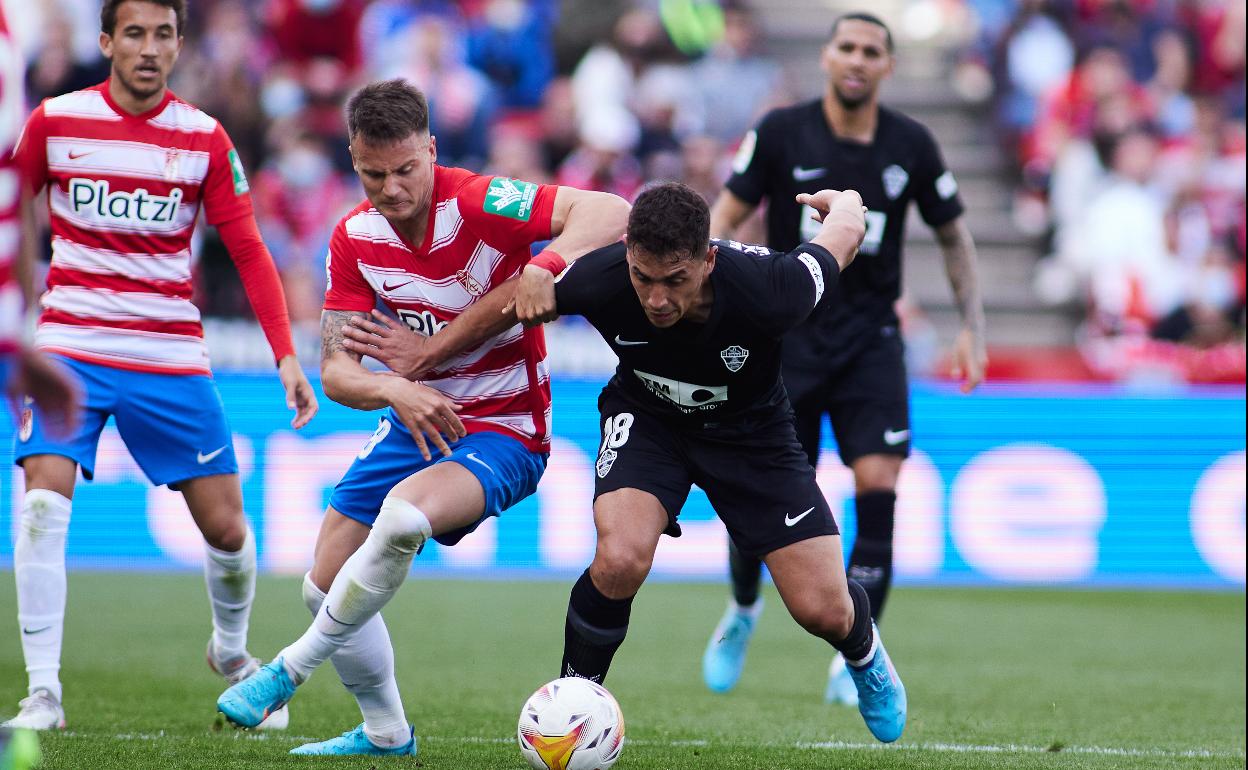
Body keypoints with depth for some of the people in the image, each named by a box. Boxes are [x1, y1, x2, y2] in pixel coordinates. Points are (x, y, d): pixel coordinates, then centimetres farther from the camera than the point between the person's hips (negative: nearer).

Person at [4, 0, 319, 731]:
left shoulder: (205, 138, 0)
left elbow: (250, 253, 3)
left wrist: (287, 356, -6)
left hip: (172, 358, 1)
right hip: (70, 345, -1)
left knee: (226, 526, 3)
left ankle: (232, 650, 32)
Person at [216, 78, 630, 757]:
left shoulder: (478, 204, -22)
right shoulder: (355, 238, -5)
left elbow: (610, 212, -29)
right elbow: (336, 370, -9)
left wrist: (547, 264, -47)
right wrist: (394, 389, -31)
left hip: (503, 432, -6)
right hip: (415, 422, 7)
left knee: (404, 515, -35)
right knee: (326, 588, 8)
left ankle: (291, 670, -14)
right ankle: (386, 733, 32)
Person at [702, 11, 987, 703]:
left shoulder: (910, 146, 0)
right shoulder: (782, 133, -5)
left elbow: (953, 236, 12)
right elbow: (726, 215, 1)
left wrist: (972, 328, 6)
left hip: (871, 340, 1)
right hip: (787, 331, -1)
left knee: (878, 486, -15)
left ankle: (854, 663, -6)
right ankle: (742, 613, 32)